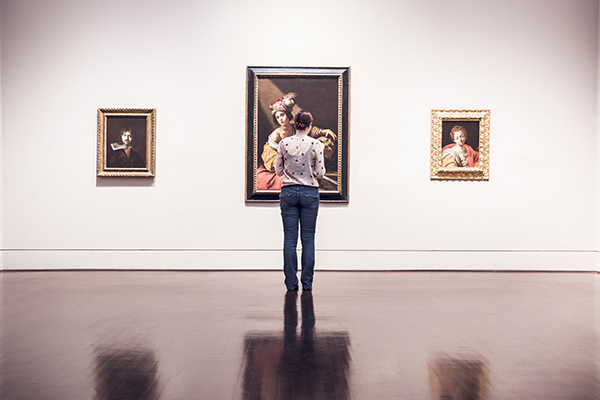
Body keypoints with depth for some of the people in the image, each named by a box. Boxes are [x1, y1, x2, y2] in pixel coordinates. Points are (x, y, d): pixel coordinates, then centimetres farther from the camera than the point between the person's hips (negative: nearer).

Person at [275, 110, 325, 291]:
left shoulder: (284, 143, -1)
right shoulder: (316, 144, -6)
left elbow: (278, 170, 4)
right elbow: (320, 173, -4)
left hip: (288, 192, 1)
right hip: (309, 192, -1)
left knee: (290, 238, 5)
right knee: (308, 239, 7)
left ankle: (291, 283, 8)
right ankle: (307, 282, 11)